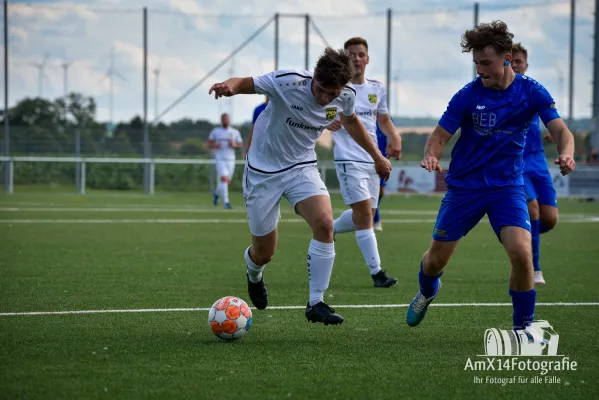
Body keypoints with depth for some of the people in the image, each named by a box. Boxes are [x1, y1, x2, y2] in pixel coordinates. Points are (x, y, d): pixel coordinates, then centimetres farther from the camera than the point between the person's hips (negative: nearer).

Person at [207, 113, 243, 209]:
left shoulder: (235, 132, 7)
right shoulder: (216, 131, 3)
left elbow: (240, 144, 10)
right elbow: (209, 144, 5)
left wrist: (234, 145, -12)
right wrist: (214, 145, -17)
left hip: (230, 160, 3)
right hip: (220, 159, -3)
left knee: (227, 182, 9)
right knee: (224, 179, -19)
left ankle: (217, 194, 39)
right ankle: (225, 201, -19)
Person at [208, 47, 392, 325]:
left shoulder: (346, 96, -11)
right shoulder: (288, 82, -26)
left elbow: (350, 120, 12)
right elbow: (246, 83, -18)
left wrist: (377, 156, 21)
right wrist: (229, 86, -44)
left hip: (302, 167, 3)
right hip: (263, 172, -3)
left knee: (324, 223, -25)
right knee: (264, 253, 5)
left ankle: (316, 303, -14)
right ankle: (253, 274, 45)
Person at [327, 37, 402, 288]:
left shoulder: (377, 89, 10)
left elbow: (384, 120, 24)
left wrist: (394, 138, 5)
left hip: (373, 159, 6)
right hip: (349, 160, -6)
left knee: (364, 215, 11)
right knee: (364, 213, -15)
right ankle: (376, 272, -14)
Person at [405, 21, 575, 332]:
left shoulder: (531, 92, -7)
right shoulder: (467, 95, -9)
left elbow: (560, 131, -12)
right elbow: (440, 136, -6)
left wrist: (565, 154, -36)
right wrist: (431, 156, -30)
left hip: (508, 187, -1)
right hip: (464, 186, 1)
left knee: (521, 252, -23)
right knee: (436, 258, 8)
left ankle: (523, 326, -3)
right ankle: (427, 293, 46)